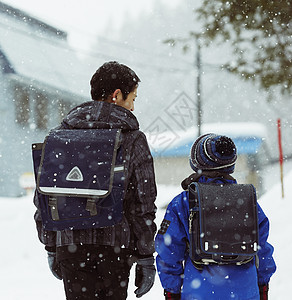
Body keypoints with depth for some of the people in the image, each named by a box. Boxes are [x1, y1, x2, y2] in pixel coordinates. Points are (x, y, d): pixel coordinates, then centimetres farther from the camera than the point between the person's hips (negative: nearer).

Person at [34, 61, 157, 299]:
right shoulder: (132, 139, -3)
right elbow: (143, 203, -5)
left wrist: (51, 247, 17)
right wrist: (146, 258, 1)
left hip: (69, 243, 3)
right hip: (114, 245, -2)